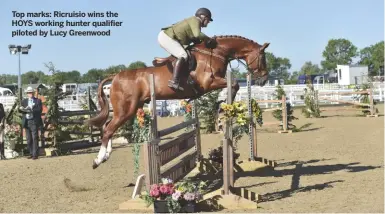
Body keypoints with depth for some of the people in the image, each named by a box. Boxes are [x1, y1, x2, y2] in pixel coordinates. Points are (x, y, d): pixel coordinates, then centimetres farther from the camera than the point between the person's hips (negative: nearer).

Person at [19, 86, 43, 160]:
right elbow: (22, 110, 7)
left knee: (35, 138, -9)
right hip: (26, 122, 4)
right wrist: (21, 109, -17)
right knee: (29, 139, 6)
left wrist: (30, 110, -17)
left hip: (34, 121, -4)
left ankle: (35, 154, -8)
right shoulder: (24, 101, 15)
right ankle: (31, 154, 14)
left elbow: (39, 110, -8)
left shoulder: (38, 101, 4)